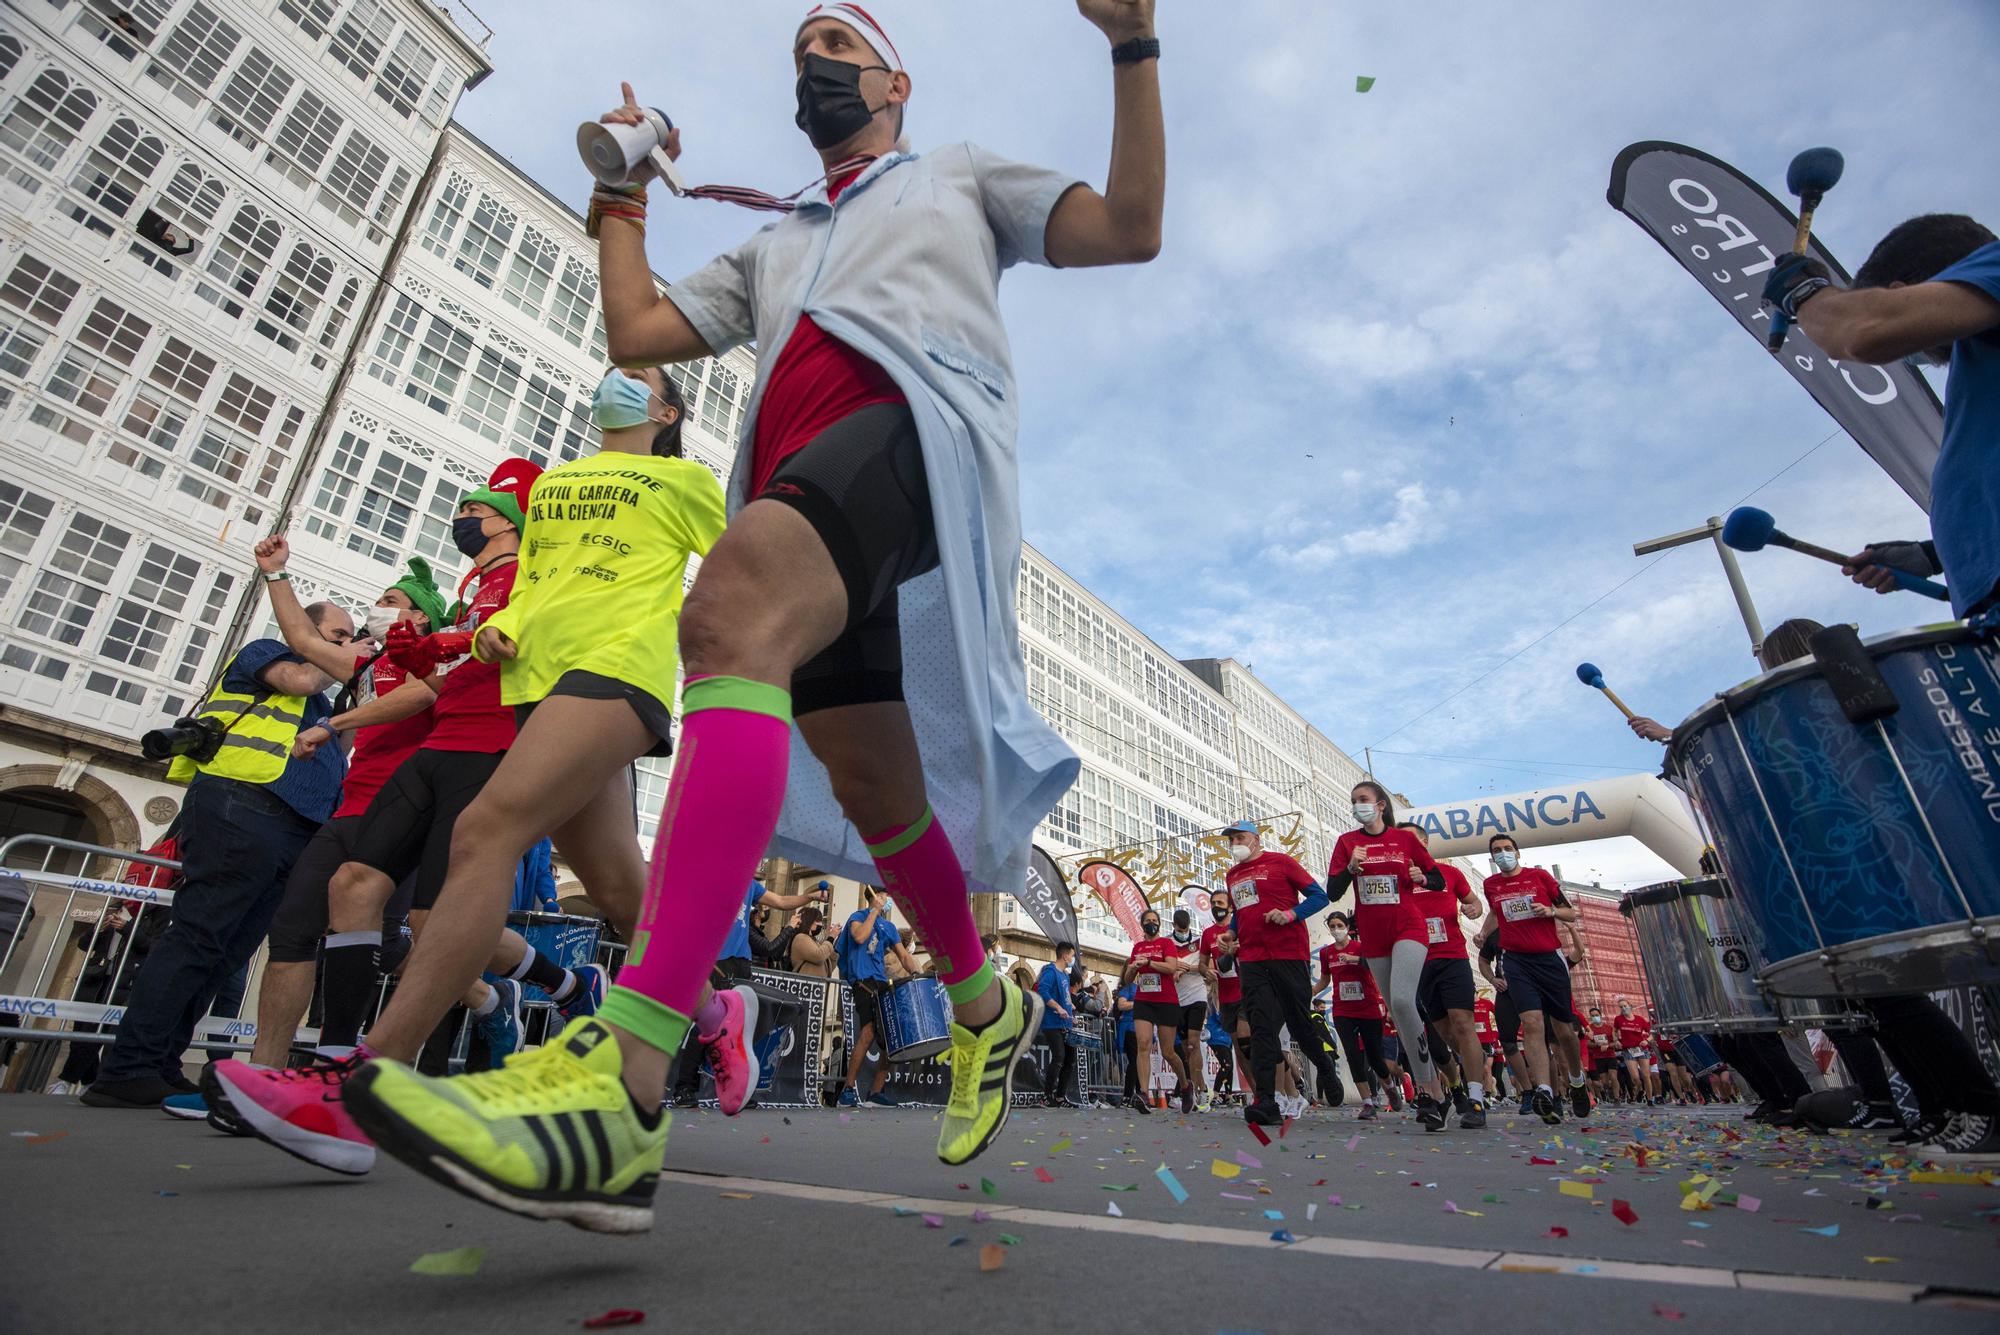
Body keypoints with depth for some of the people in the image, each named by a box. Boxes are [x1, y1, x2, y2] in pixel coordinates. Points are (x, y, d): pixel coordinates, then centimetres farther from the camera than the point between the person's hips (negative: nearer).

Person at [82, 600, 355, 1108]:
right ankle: (128, 1070, -13)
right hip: (240, 807, -8)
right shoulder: (263, 651, 13)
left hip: (292, 832, 8)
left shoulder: (317, 704, 33)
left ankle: (158, 1068, 3)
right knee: (198, 934, -14)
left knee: (224, 953, 2)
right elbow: (300, 678, -8)